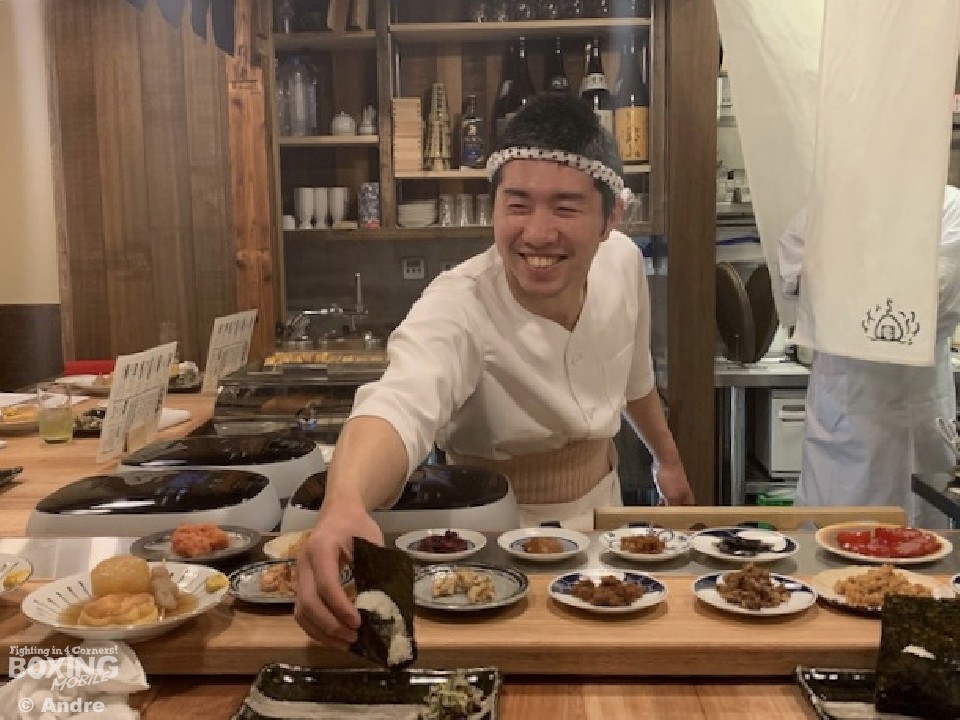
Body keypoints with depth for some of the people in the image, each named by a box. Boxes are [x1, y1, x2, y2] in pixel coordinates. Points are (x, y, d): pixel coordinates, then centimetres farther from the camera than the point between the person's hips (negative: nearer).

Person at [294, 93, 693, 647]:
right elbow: (400, 407, -54)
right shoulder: (457, 309, -33)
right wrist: (344, 505, -74)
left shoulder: (622, 259, -14)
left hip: (601, 512, 5)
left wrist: (669, 458, 18)